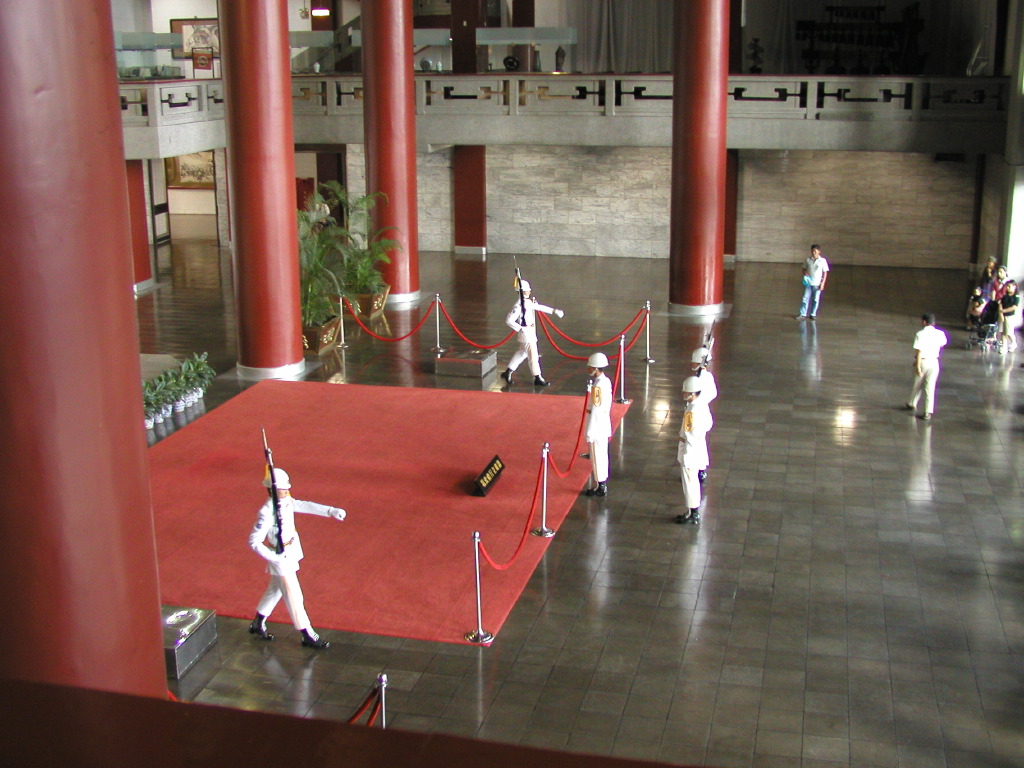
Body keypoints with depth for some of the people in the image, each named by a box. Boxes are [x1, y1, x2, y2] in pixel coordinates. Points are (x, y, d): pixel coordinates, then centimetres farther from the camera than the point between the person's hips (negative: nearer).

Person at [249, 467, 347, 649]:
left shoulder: (286, 502, -3)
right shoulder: (266, 513, -27)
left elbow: (305, 506, 4)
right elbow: (254, 542, -25)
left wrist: (331, 511, -6)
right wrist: (273, 557, -32)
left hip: (291, 552, 9)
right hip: (280, 557, -9)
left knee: (275, 589, 24)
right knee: (293, 595, 1)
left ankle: (258, 623, 42)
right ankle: (307, 635, 12)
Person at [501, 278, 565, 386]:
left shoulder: (529, 302, 6)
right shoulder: (518, 306, -21)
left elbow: (539, 307, 19)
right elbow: (509, 320, -23)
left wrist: (554, 311, 13)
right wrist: (521, 328, -23)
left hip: (531, 333, 9)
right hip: (526, 334, -9)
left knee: (522, 353, 19)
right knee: (533, 355, -3)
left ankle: (508, 372, 29)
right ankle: (537, 378, 6)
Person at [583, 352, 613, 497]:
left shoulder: (597, 386, -23)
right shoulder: (606, 381, 5)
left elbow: (595, 410, -22)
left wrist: (589, 432, -18)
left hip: (597, 425, -9)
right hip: (604, 425, 9)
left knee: (597, 456, 3)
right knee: (602, 455, 17)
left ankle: (601, 486, 12)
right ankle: (601, 484, 27)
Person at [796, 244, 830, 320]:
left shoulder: (822, 261, -5)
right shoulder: (808, 259, 1)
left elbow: (825, 273, -2)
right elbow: (804, 268, 13)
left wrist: (823, 283, -7)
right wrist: (805, 273, -11)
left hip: (817, 284, -2)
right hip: (808, 282, 2)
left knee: (815, 300, 6)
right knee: (805, 298, 0)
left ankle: (813, 314, 18)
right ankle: (803, 314, 4)